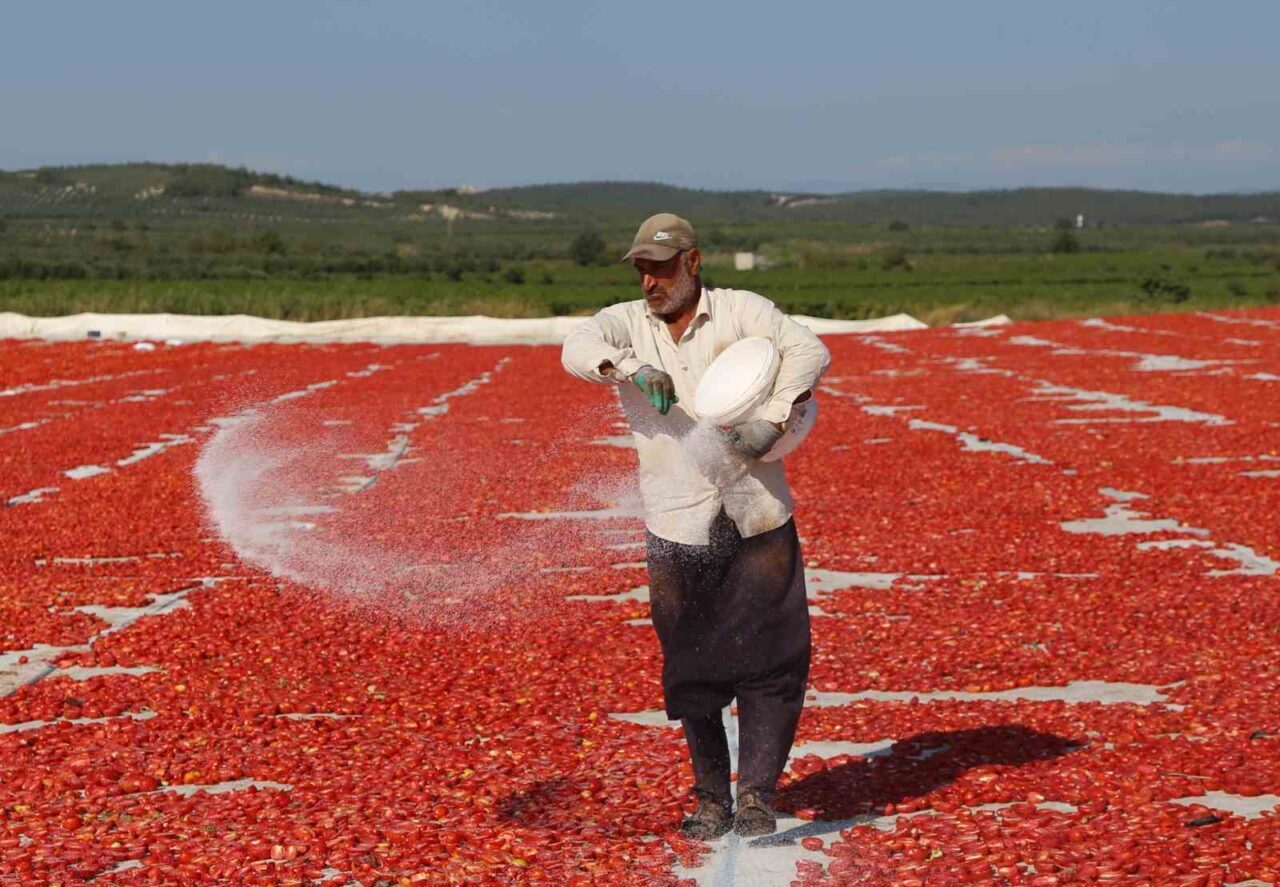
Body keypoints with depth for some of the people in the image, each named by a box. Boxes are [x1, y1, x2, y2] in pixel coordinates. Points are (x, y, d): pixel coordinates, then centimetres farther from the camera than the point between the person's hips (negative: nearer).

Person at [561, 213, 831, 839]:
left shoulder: (740, 311, 1)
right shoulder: (626, 323, 6)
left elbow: (809, 350, -10)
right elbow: (576, 349, -14)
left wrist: (771, 421, -25)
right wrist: (633, 369, -33)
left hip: (758, 520, -1)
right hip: (677, 528, 1)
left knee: (771, 661, -3)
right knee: (693, 671, 6)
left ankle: (757, 796, 6)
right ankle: (712, 801, 18)